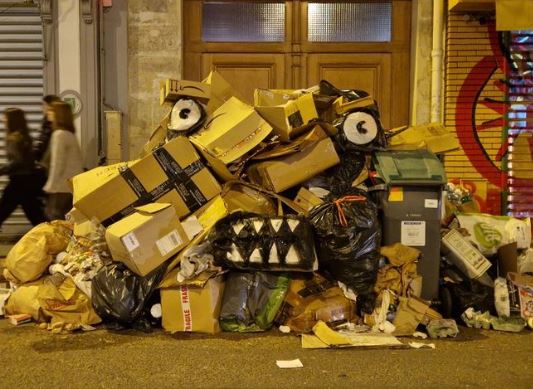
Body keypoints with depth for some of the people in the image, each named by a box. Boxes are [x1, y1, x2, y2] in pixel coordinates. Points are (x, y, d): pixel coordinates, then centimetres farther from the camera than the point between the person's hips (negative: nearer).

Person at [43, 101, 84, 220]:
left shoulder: (59, 134, -14)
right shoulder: (70, 134, 12)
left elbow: (57, 163, -16)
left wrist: (51, 186, -10)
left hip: (62, 188, -8)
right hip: (72, 185, 8)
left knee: (55, 219, -2)